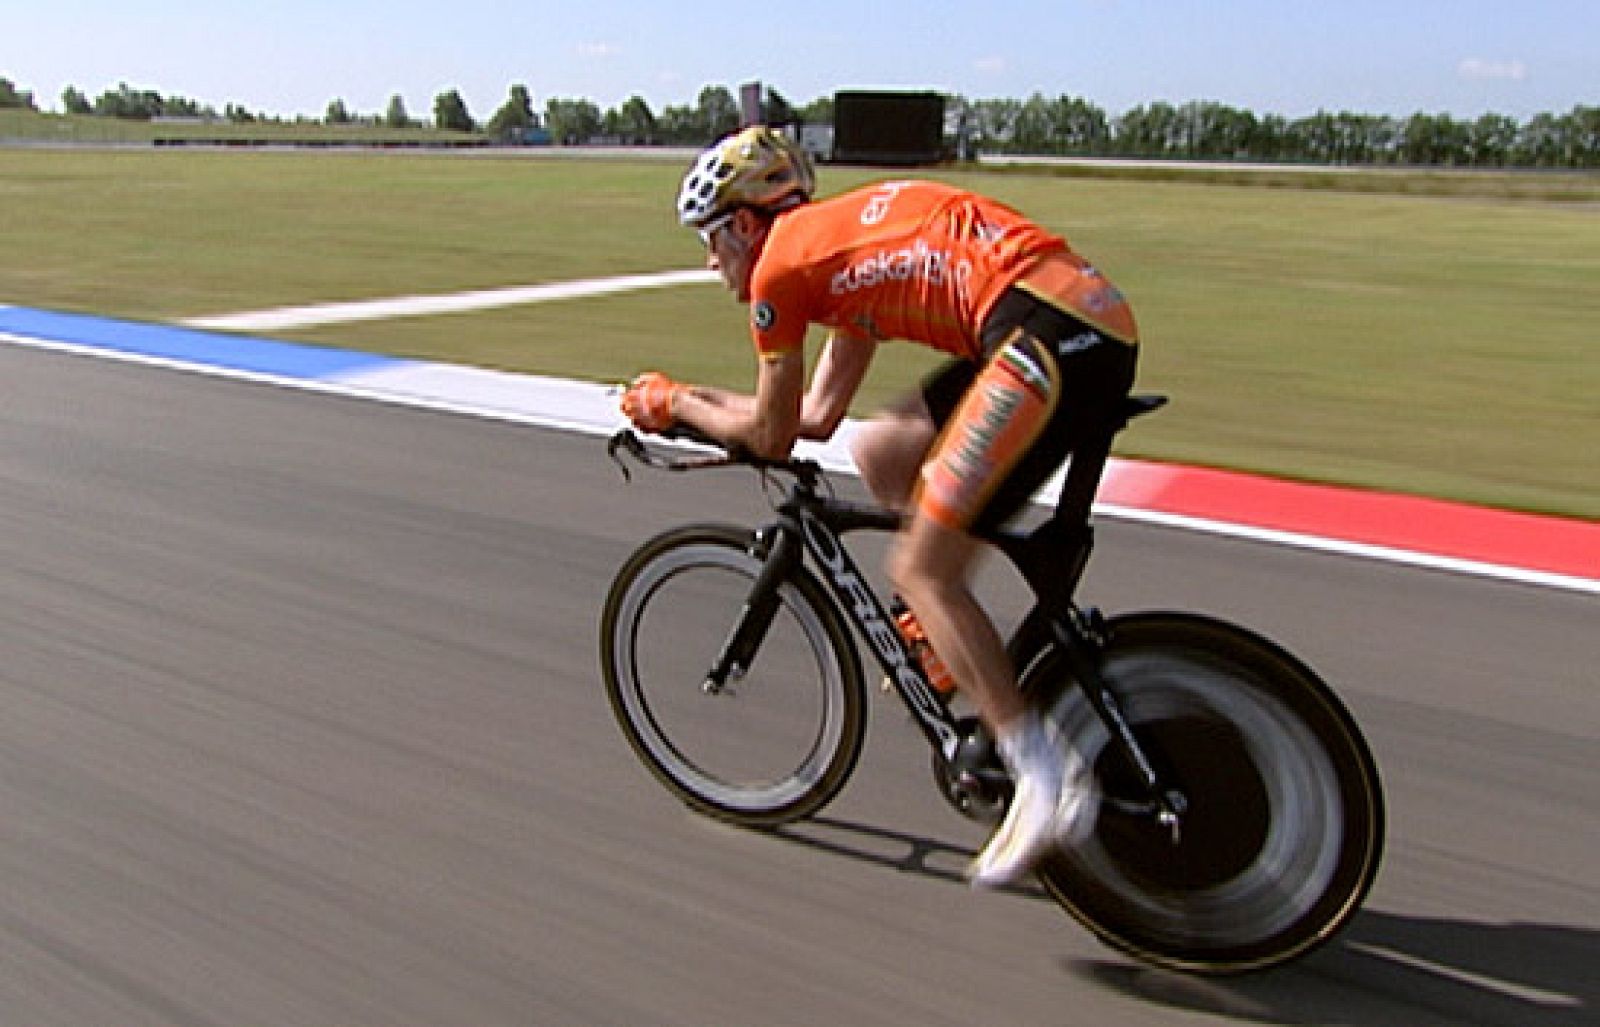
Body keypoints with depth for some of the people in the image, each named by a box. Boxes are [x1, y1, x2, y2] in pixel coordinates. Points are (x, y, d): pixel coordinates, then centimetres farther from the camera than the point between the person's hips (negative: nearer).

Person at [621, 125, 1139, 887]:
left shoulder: (780, 265, 2)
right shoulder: (845, 239, 27)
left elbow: (771, 436, 9)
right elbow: (819, 414, 30)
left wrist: (673, 405, 24)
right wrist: (690, 396, 36)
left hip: (1052, 334, -10)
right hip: (1095, 319, 10)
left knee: (919, 570, -4)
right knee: (880, 456, 19)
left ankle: (1047, 781, -2)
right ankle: (951, 635, 24)